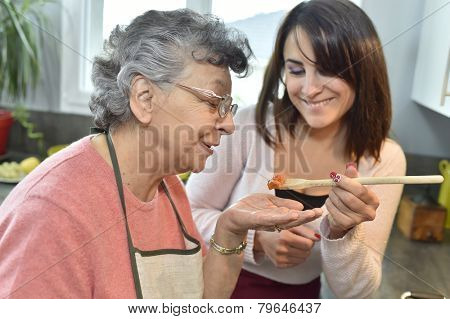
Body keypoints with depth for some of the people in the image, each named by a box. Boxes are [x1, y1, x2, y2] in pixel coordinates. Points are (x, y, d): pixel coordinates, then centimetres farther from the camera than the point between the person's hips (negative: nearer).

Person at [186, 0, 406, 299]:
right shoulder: (249, 126, -19)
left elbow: (354, 291, -13)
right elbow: (191, 213, -10)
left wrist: (341, 231, -30)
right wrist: (257, 239, -25)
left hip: (302, 297, 1)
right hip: (222, 290, -1)